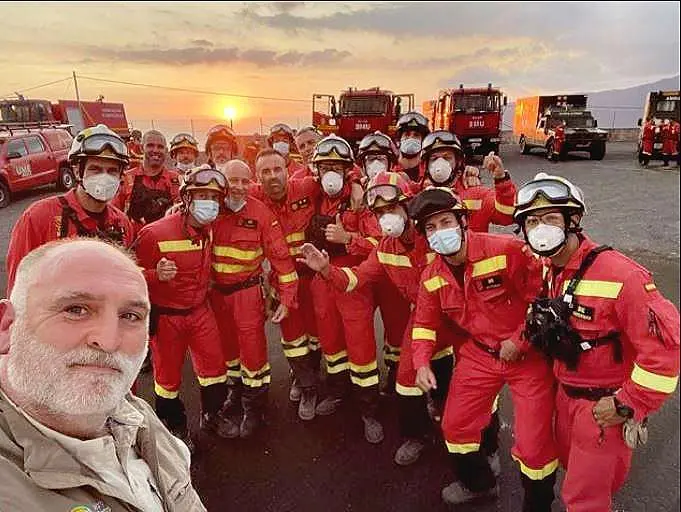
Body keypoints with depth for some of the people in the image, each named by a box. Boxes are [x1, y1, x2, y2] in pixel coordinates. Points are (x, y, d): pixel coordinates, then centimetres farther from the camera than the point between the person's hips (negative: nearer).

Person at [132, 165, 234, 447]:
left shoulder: (209, 230, -4)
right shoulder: (155, 233, -23)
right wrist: (156, 275, -35)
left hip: (200, 310, 5)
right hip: (166, 316, -5)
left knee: (215, 365, 12)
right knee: (169, 374, 12)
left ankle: (212, 416, 36)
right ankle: (174, 425, 36)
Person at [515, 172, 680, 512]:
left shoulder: (618, 274, -28)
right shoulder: (548, 270, -2)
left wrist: (627, 405, -23)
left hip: (604, 406, -7)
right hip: (566, 395, 7)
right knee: (571, 465, 29)